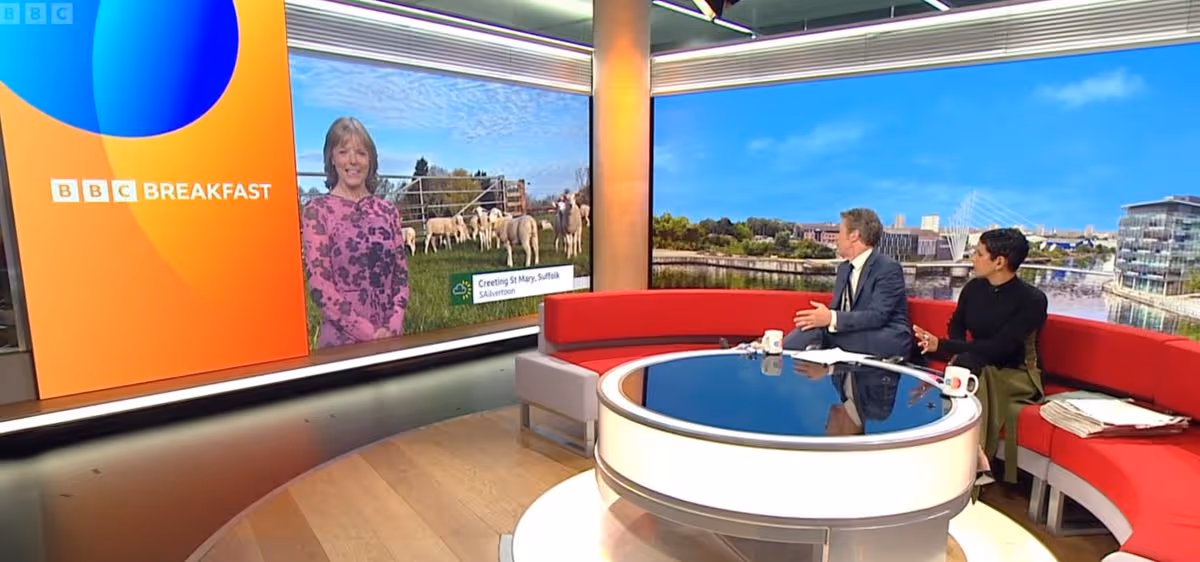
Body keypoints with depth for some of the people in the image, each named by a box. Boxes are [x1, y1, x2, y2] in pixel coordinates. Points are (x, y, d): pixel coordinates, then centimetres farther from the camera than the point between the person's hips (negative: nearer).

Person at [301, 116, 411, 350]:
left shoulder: (387, 211, 5)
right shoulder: (316, 211, -5)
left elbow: (401, 274, 5)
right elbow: (320, 285, -11)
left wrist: (393, 326, -8)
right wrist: (368, 333, -14)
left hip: (390, 336, 3)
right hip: (342, 339, -3)